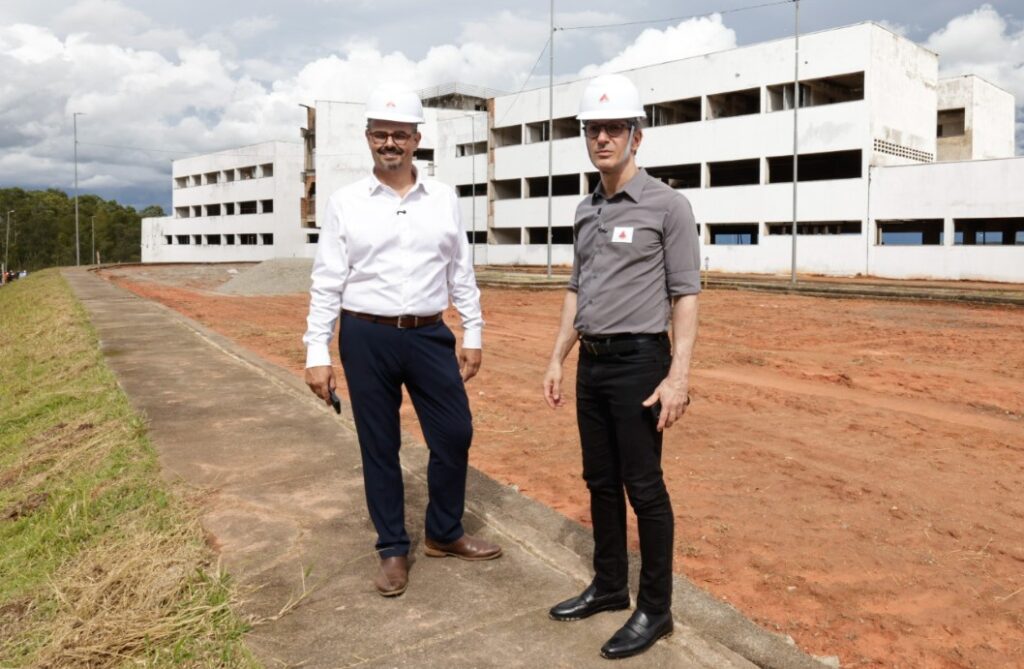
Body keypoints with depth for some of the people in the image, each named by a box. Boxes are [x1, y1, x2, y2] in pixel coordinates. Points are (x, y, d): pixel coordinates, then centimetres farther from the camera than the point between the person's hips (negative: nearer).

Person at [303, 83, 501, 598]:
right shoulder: (345, 203, -1)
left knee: (454, 435, 5)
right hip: (367, 338, -2)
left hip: (430, 335, 2)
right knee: (379, 446, 8)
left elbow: (461, 272, 9)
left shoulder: (444, 199, 5)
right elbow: (327, 283, -2)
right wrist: (316, 354, -6)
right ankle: (393, 550, 25)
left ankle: (444, 534, 28)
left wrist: (473, 334, 7)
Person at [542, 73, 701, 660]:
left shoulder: (667, 206, -8)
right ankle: (610, 586, 32)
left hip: (639, 362, -7)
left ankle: (656, 609, 15)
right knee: (601, 481, 15)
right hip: (592, 363, 7)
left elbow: (686, 296, -11)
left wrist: (679, 376, -19)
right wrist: (558, 359, 14)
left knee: (644, 486, 0)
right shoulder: (586, 211, 13)